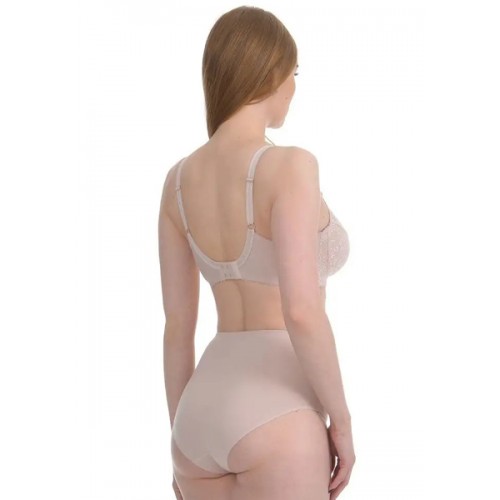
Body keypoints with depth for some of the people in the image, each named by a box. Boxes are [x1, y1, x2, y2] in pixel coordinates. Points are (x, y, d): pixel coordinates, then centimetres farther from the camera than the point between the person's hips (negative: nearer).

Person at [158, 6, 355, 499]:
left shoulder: (179, 178, 9)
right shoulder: (288, 166, -13)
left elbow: (176, 324, 12)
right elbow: (301, 312, -22)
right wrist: (341, 420, -8)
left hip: (205, 419, 7)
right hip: (273, 421, -7)